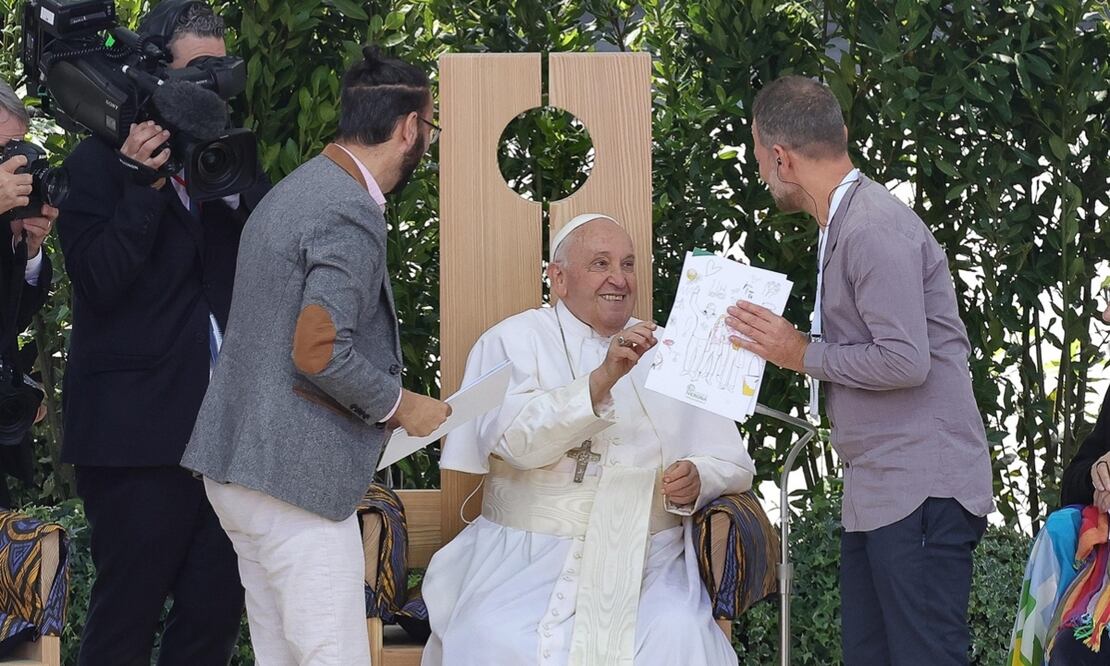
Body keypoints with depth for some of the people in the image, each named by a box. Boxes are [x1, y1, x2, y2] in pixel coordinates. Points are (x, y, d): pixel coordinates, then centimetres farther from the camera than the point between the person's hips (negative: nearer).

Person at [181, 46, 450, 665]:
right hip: (297, 475, -10)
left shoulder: (296, 190, 15)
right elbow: (318, 351, -24)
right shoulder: (353, 217, -16)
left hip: (239, 468, 10)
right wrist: (399, 405, -9)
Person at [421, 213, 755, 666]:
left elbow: (734, 463, 15)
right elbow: (515, 440, -13)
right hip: (531, 559, -2)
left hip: (647, 561, 2)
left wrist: (697, 479, -8)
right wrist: (602, 379, -24)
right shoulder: (514, 341, 6)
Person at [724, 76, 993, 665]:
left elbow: (904, 361, -21)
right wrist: (785, 344, 11)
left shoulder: (873, 229, -16)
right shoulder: (845, 223, 16)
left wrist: (804, 355, -10)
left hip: (921, 490, -10)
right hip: (877, 493, 10)